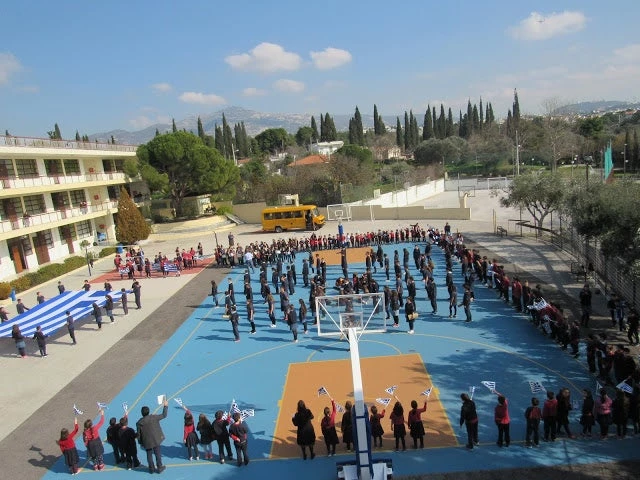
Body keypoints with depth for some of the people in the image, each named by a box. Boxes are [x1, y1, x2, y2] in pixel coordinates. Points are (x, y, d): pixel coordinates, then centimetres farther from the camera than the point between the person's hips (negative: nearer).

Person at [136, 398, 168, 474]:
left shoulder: (139, 422, -7)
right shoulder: (153, 417, -13)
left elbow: (138, 434, -2)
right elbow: (164, 415, -4)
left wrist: (140, 442, 11)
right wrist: (165, 406, 6)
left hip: (146, 441, 1)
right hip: (155, 439, -1)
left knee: (149, 455, 16)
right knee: (157, 453, 11)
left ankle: (151, 468, 25)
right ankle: (159, 468, 18)